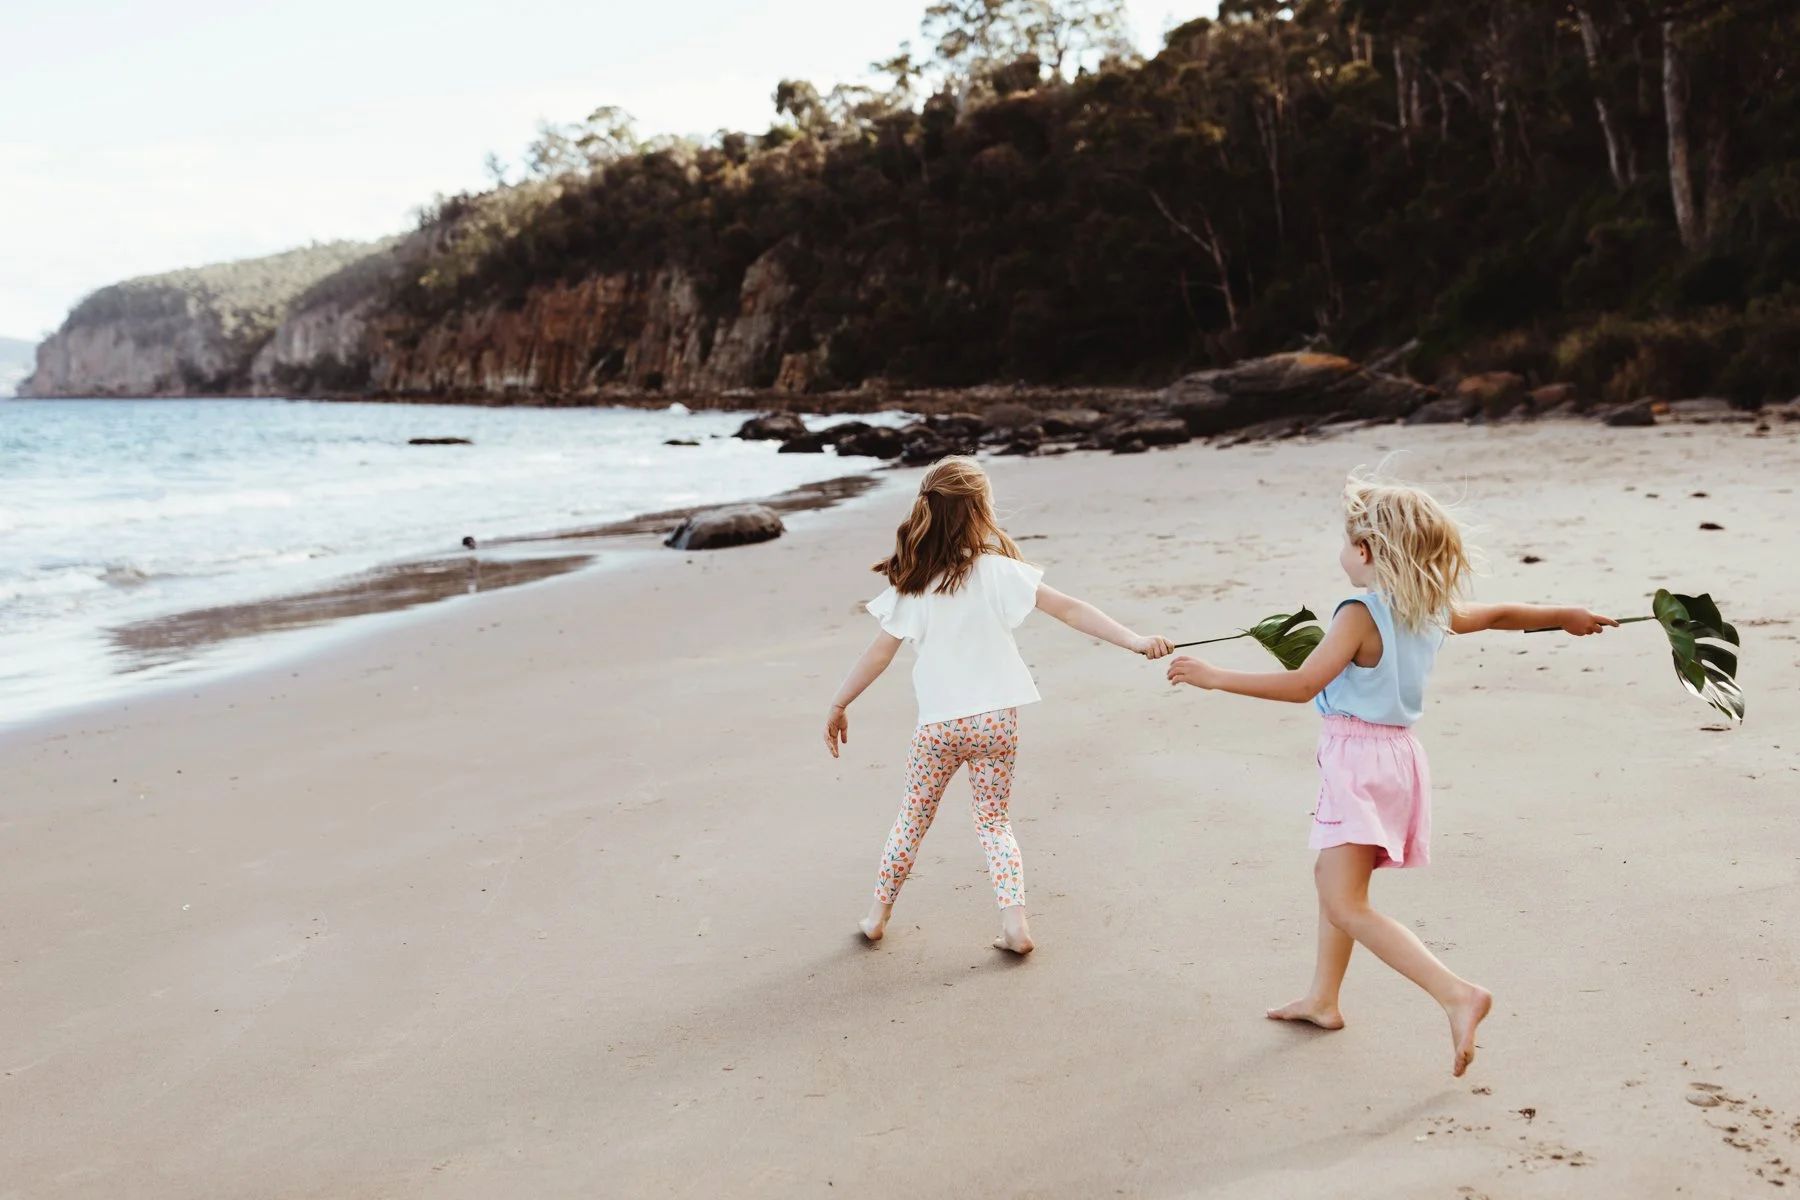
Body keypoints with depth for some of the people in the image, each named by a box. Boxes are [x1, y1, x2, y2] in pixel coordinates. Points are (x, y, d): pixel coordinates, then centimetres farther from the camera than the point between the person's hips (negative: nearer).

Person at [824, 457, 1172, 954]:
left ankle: (878, 913, 26)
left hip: (938, 723, 1)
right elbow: (1070, 610, -14)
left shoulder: (911, 584, -4)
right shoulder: (998, 571, -9)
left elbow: (879, 653, -1)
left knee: (912, 817, 18)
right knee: (994, 821, 14)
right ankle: (1014, 920, 2)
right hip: (996, 720, -1)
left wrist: (839, 705, 9)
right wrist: (1134, 640, -14)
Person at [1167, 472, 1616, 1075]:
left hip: (1359, 758, -9)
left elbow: (1302, 685, -23)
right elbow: (1499, 614, 23)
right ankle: (1322, 999, 34)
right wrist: (1564, 615, 41)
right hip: (1398, 752, 9)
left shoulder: (1360, 614, -18)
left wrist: (1215, 676, -19)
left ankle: (1456, 993, -23)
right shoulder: (1433, 610, 6)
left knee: (1347, 906, -13)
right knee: (1333, 876, 23)